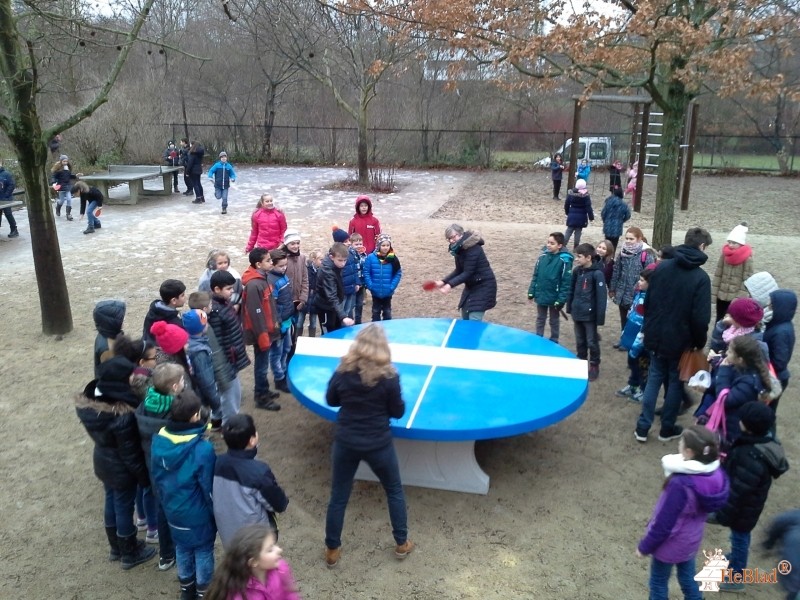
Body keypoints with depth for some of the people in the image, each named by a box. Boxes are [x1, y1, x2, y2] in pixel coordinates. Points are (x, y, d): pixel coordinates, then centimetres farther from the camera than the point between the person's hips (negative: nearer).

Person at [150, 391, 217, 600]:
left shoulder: (158, 440, -16)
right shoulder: (202, 449, -33)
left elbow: (156, 476, 0)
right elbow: (209, 488, -22)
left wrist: (166, 500, 17)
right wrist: (217, 512, -4)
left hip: (173, 510, 5)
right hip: (198, 514, -5)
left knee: (182, 547, 27)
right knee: (203, 551, 19)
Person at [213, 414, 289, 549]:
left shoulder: (218, 463, -14)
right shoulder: (259, 472, -30)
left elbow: (216, 496, 3)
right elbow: (279, 505, -17)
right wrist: (283, 500, 5)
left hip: (227, 533, 5)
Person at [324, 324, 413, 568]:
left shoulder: (343, 371, -10)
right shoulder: (388, 376, -17)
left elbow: (331, 400, 5)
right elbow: (398, 412, -7)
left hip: (345, 442, 2)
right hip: (378, 444, -2)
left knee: (338, 496, 17)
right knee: (394, 491, 22)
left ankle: (332, 550, 29)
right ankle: (401, 543, 34)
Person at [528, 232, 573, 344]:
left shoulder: (564, 260, -17)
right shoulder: (543, 255, -5)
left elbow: (566, 282, -15)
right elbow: (535, 275, 3)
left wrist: (561, 300, -17)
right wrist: (531, 292, 2)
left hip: (554, 297, -4)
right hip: (541, 295, 4)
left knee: (554, 321, 16)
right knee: (540, 319, 19)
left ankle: (554, 342, 30)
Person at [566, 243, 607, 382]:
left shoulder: (597, 274, -17)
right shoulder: (576, 271, 2)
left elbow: (601, 297, -17)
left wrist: (600, 318, -17)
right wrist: (569, 308, 13)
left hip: (590, 315, -6)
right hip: (577, 313, 6)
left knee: (592, 342, 7)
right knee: (580, 341, 18)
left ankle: (594, 366, 23)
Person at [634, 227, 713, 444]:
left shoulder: (661, 267, -2)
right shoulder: (700, 277, -16)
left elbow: (647, 302, 5)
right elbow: (700, 317, -17)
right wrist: (700, 342, -1)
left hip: (656, 336, 4)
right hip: (680, 340, -4)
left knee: (654, 379, 15)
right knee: (675, 382, 13)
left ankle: (642, 427, 16)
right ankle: (667, 429, 24)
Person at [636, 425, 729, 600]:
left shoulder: (681, 484, -38)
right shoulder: (716, 474, -17)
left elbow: (664, 522, -25)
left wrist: (645, 546, -11)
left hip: (670, 544, -6)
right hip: (691, 540, 6)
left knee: (658, 583, 18)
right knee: (688, 578, 29)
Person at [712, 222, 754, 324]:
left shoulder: (747, 258, -12)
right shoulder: (724, 254, 0)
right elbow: (718, 274, 4)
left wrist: (739, 297, -17)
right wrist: (714, 292, 2)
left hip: (736, 297, -4)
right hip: (722, 295, 4)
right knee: (719, 320, 15)